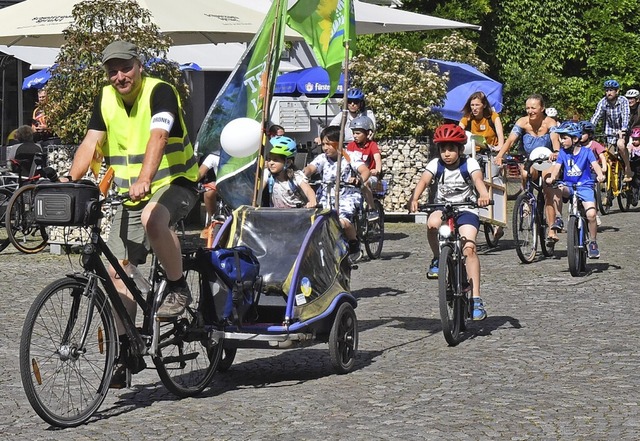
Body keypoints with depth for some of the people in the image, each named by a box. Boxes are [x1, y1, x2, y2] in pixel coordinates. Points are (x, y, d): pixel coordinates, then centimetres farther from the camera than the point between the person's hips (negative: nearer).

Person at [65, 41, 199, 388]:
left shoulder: (160, 92, -14)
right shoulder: (106, 99, 5)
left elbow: (158, 137, -30)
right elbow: (91, 143, -3)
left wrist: (144, 180, -45)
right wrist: (70, 180, -20)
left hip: (174, 183, -6)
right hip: (130, 195, 6)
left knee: (152, 218, -40)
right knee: (118, 271, -2)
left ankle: (178, 287, -17)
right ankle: (123, 351, 4)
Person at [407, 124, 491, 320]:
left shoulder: (469, 163, -6)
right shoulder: (436, 164, -2)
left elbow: (478, 179, -25)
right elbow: (423, 181, -16)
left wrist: (484, 194, -48)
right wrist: (414, 199, -37)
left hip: (465, 210, -1)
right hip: (442, 208, 2)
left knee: (469, 248, -21)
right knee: (432, 223, -35)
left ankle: (476, 299, -18)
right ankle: (437, 260, -7)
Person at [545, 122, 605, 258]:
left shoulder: (586, 152, -2)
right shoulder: (563, 152, 4)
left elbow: (595, 164, -15)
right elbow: (557, 166, -8)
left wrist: (600, 175, -37)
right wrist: (552, 178, -30)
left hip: (585, 186, -2)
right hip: (568, 185, 2)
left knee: (591, 214, -19)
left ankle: (593, 243, -1)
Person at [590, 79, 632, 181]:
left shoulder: (623, 101, -14)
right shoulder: (603, 102, -9)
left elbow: (625, 116, -25)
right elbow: (596, 116, -14)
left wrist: (623, 130, -41)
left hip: (622, 131, -3)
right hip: (610, 132, 3)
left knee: (620, 144, -30)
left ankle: (628, 169, -15)